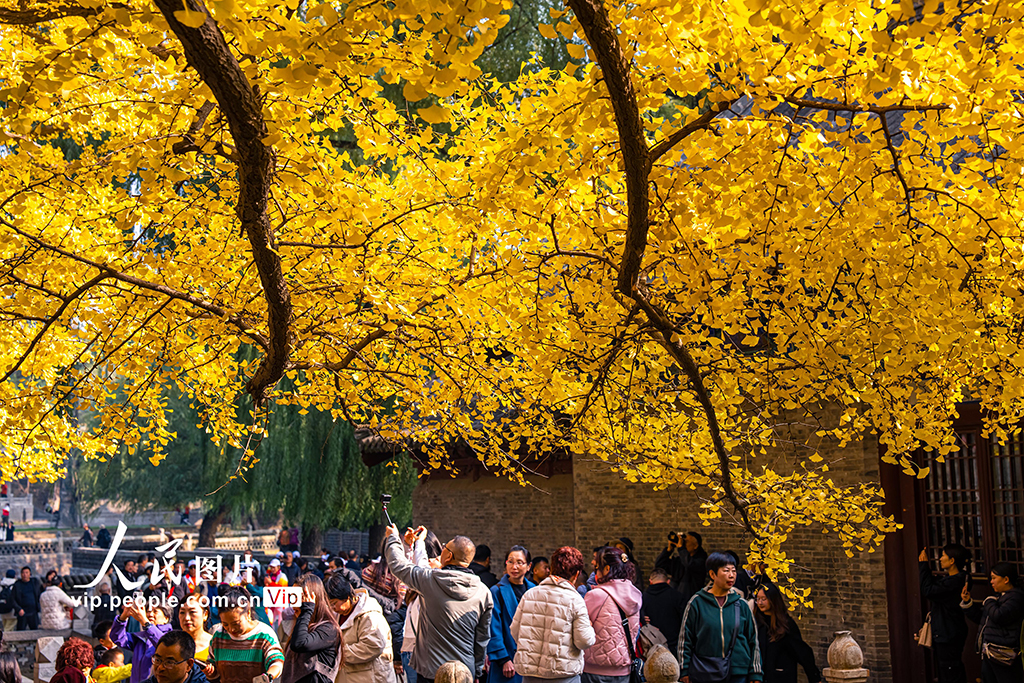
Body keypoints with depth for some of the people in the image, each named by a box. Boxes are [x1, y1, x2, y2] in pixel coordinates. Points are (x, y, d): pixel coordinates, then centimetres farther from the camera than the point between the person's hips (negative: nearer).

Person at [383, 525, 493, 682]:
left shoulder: (430, 579, -12)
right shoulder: (484, 592, -3)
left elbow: (398, 565, 4)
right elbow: (483, 637, 4)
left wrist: (393, 538, 23)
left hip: (431, 670, -3)